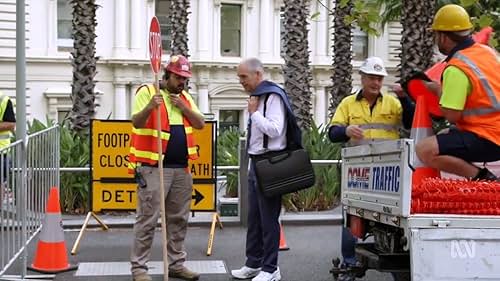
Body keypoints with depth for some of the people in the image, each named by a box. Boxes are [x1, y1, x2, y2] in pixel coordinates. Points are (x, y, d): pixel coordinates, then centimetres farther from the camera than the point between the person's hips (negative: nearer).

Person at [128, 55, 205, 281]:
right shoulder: (147, 91, -4)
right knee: (147, 219, -4)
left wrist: (182, 106, -5)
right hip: (153, 168, -7)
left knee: (179, 219, 12)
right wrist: (150, 107, -37)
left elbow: (200, 124, 9)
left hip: (181, 168, 7)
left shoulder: (185, 97, 16)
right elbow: (136, 122, -17)